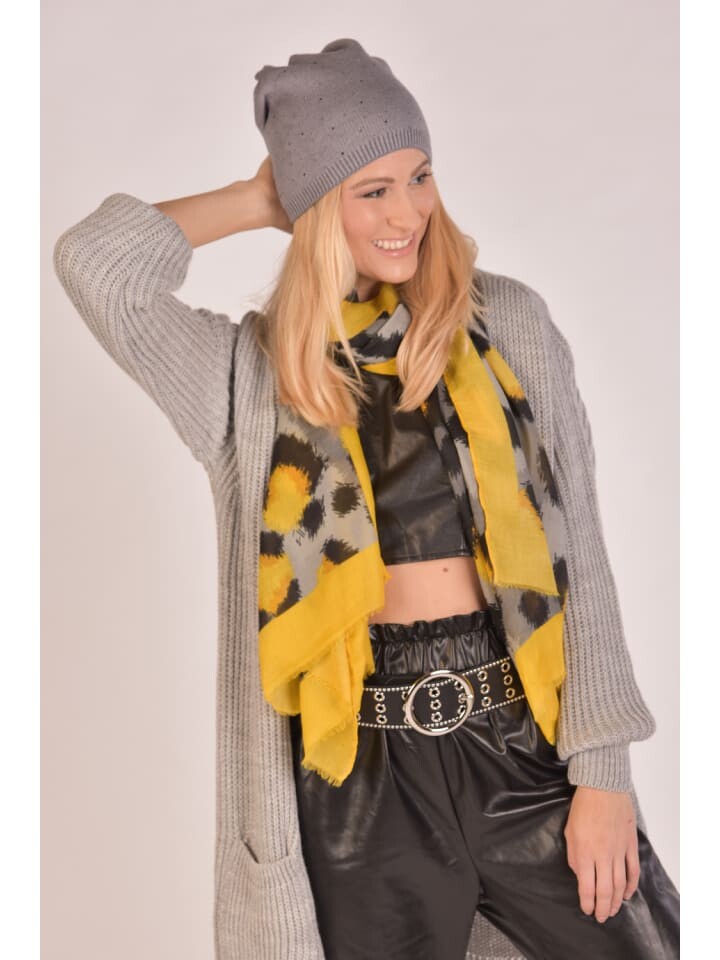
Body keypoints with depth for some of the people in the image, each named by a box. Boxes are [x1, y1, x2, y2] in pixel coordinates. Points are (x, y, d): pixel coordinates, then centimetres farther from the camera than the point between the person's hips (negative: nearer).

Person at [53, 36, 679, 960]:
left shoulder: (509, 323, 2)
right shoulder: (250, 374, -1)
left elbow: (578, 556, 0)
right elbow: (93, 260, -16)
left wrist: (603, 770, -3)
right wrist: (255, 200, -2)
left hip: (527, 744, 1)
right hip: (364, 780, -1)